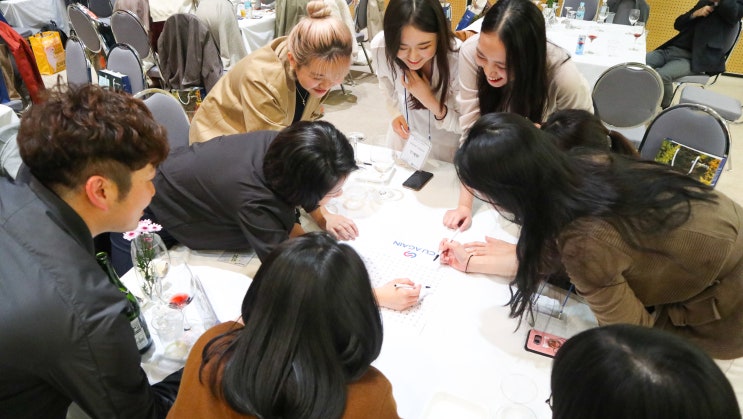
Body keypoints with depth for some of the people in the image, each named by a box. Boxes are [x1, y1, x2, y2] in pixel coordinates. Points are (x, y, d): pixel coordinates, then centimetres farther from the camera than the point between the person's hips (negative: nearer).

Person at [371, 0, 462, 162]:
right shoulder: (380, 47, -23)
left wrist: (429, 101, -34)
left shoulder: (459, 59, -33)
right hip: (403, 137, 3)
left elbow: (465, 125, -22)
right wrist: (395, 112, -13)